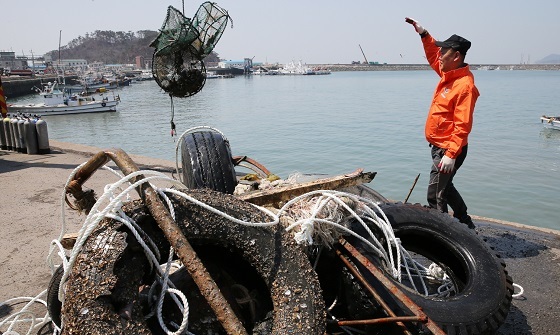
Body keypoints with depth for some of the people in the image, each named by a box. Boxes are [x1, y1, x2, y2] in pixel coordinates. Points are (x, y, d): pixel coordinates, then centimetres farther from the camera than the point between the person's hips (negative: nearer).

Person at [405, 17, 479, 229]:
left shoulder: (465, 85, -21)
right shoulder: (448, 74, 6)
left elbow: (462, 126, -26)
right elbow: (433, 56, 26)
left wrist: (451, 154, -30)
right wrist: (423, 33, 18)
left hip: (448, 150, -10)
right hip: (438, 146, 10)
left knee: (435, 196, -7)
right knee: (444, 187, 20)